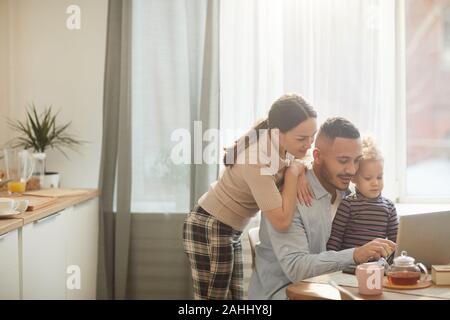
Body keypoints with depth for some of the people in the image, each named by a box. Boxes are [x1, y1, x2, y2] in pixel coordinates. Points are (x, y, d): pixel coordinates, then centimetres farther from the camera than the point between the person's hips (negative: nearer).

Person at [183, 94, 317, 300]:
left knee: (234, 296, 13)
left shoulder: (278, 144, -6)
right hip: (209, 231, -9)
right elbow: (282, 221, -30)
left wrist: (299, 174, -12)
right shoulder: (258, 161, -31)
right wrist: (293, 173, -21)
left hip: (229, 231, 9)